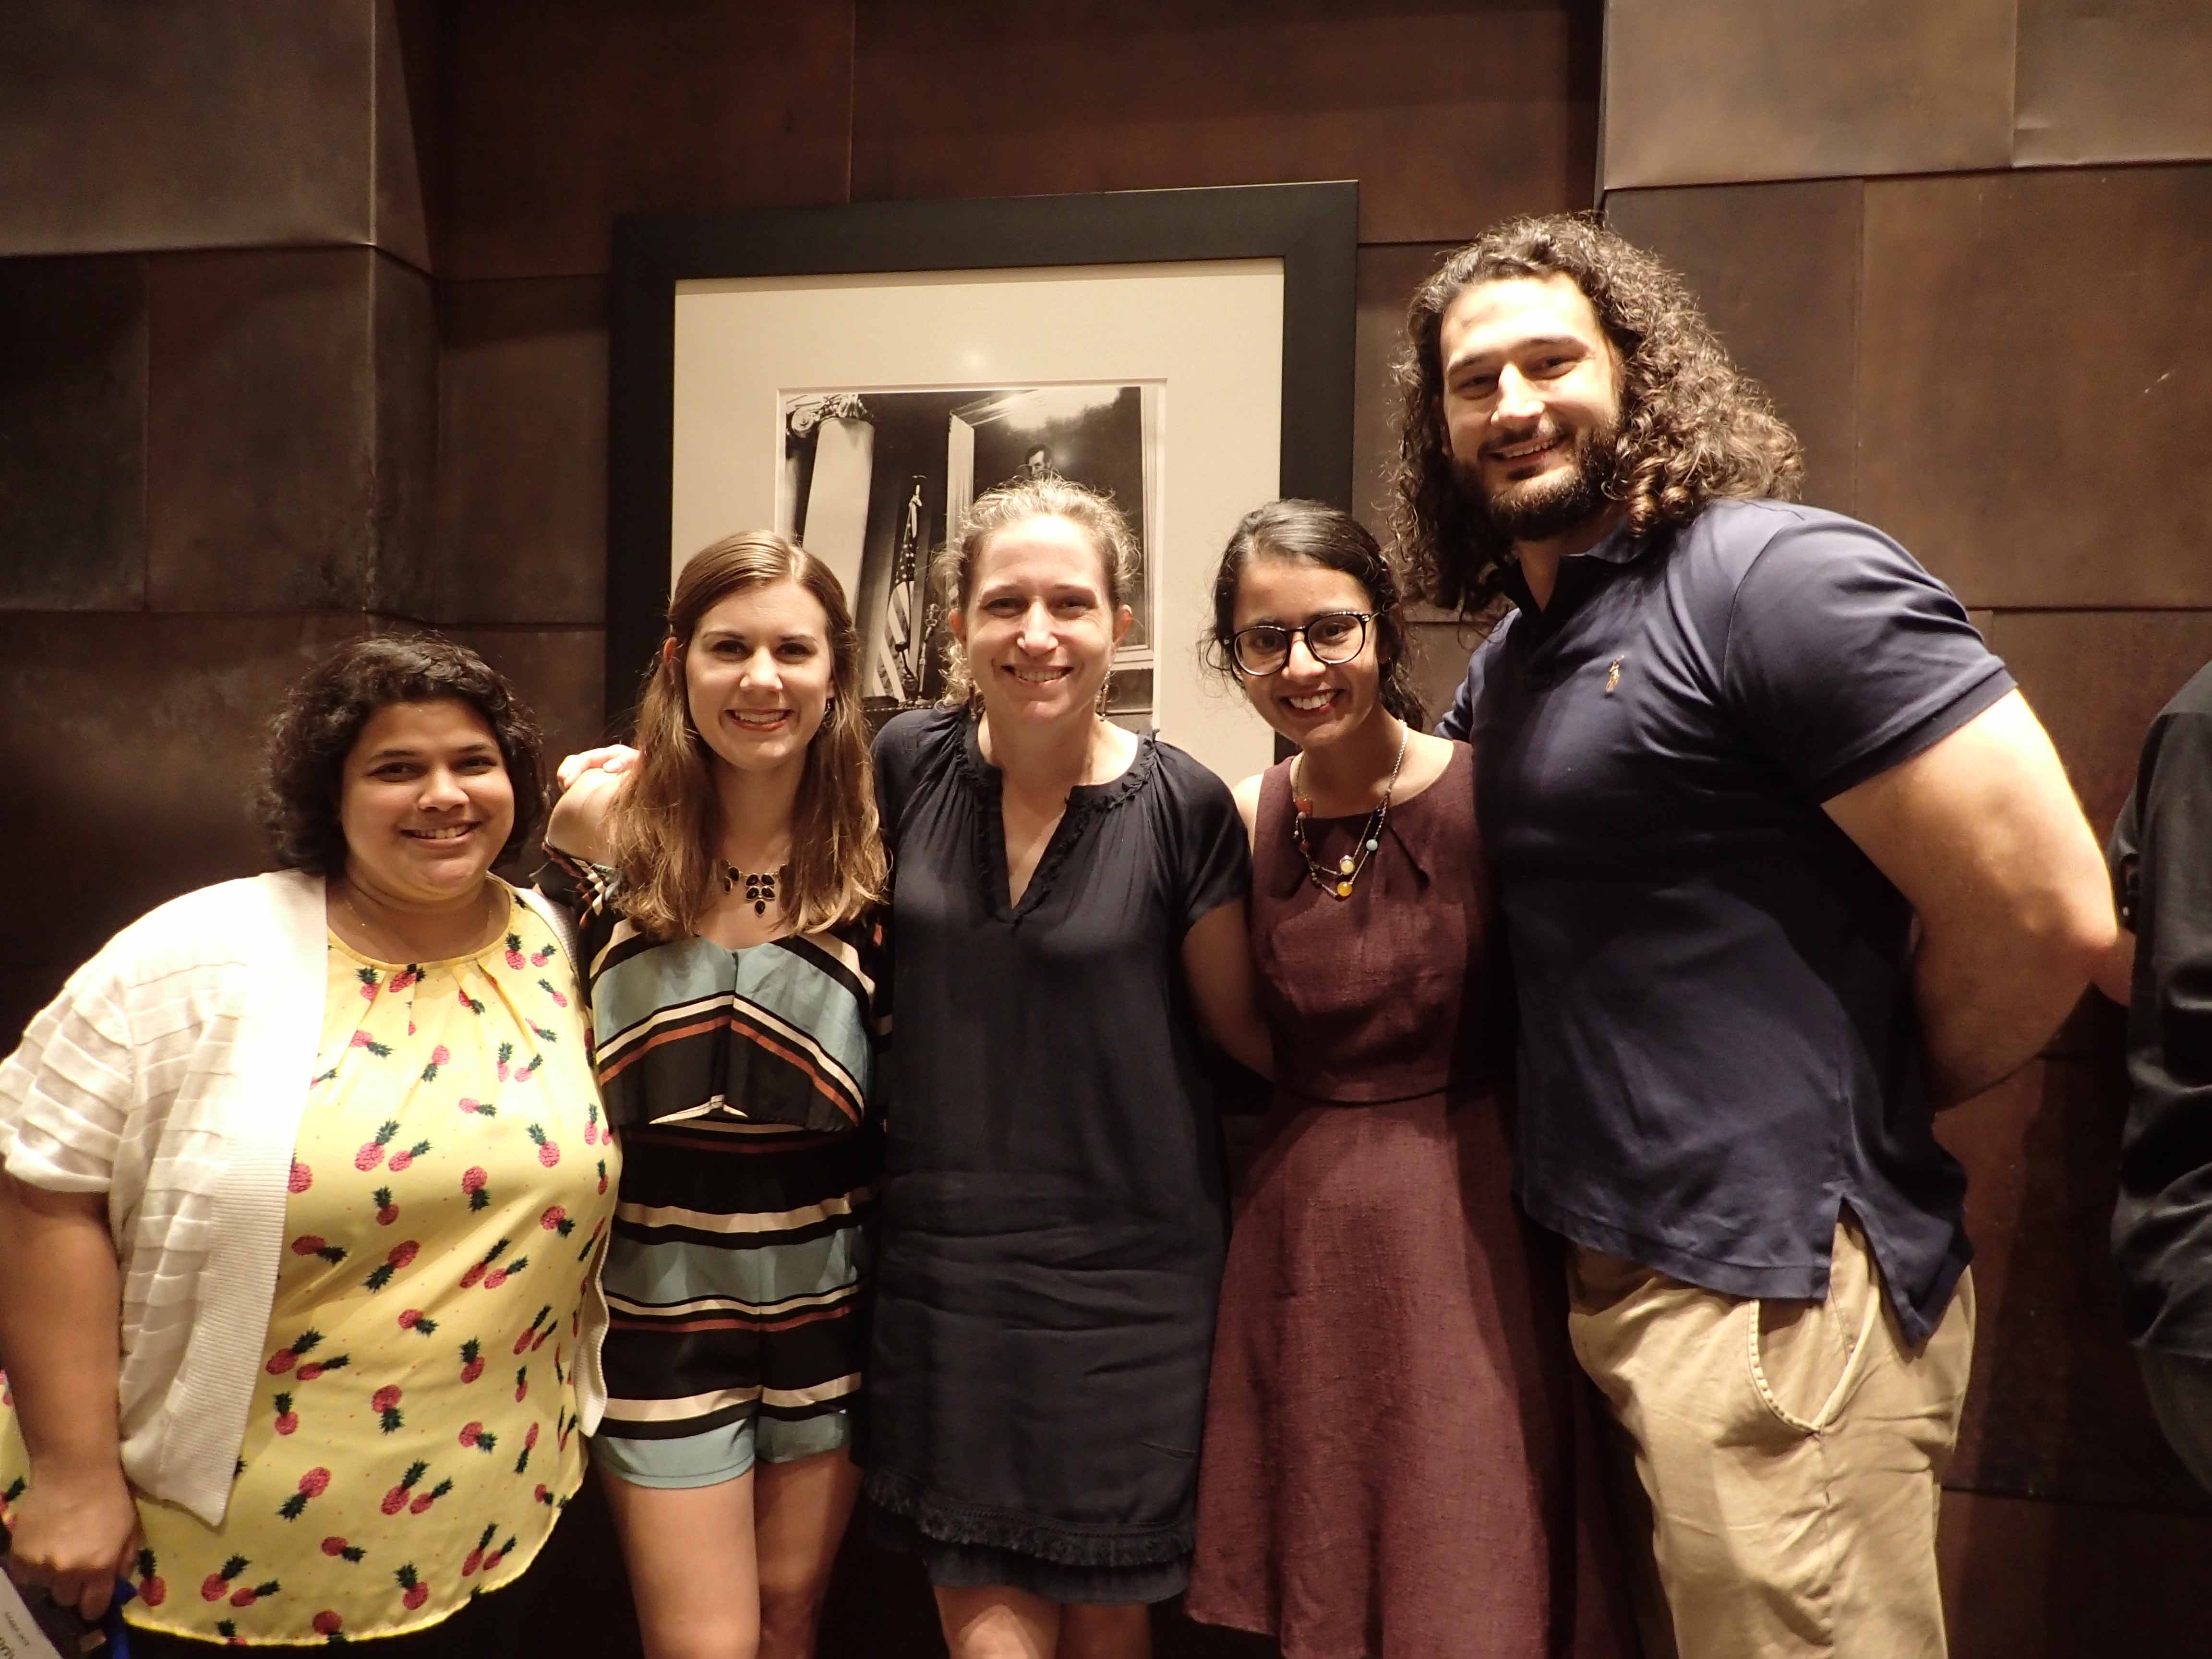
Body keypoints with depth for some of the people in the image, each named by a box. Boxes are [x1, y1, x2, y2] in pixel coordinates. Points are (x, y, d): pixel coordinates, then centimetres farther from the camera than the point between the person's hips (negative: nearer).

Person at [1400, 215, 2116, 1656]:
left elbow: (2050, 916, -18)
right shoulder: (1508, 663, 11)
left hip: (1779, 1290, -8)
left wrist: (1868, 1106, -3)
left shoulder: (1777, 577, -15)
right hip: (1606, 1269, 8)